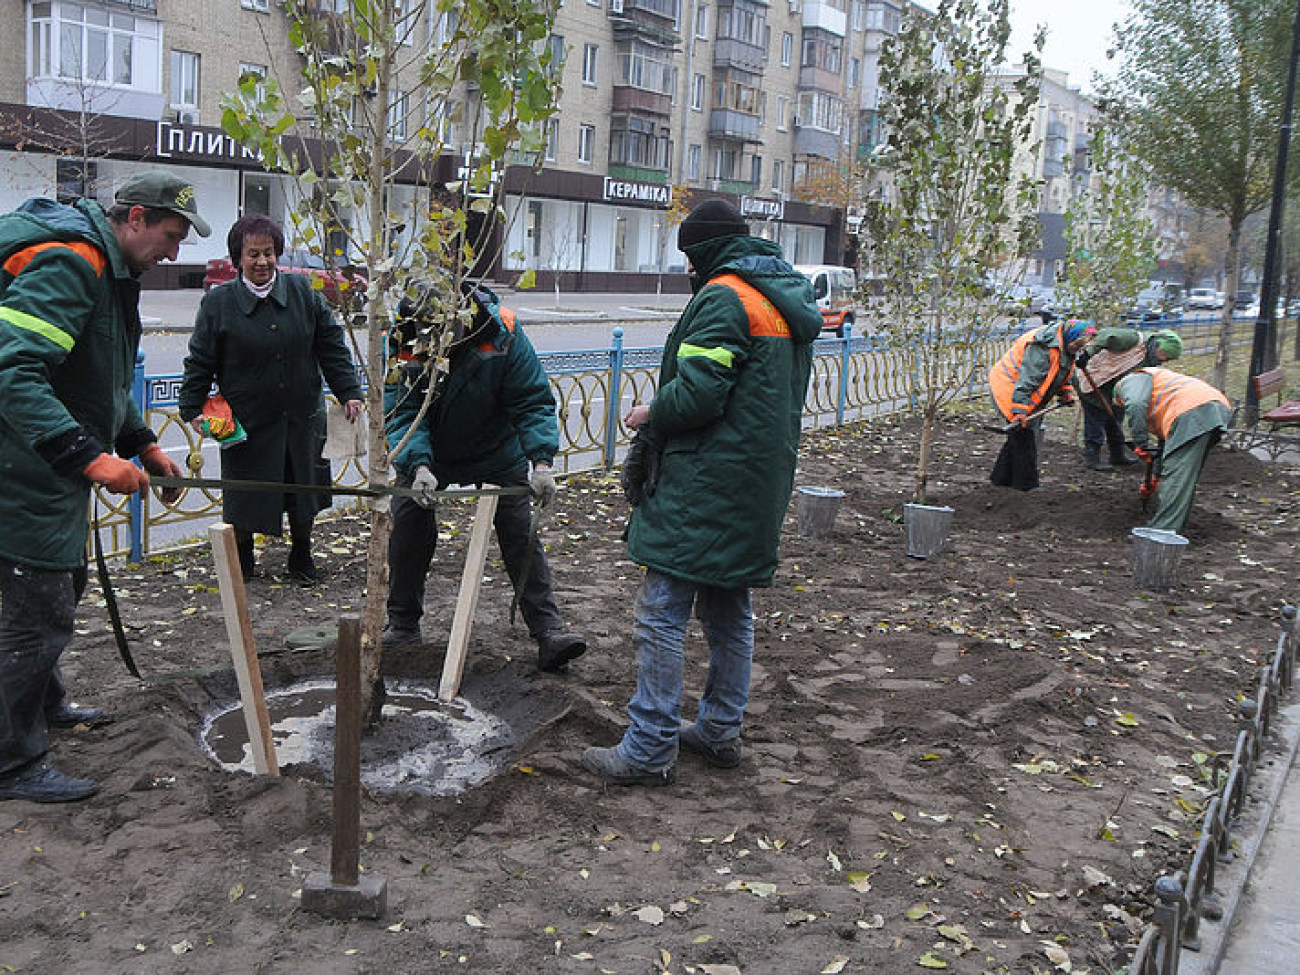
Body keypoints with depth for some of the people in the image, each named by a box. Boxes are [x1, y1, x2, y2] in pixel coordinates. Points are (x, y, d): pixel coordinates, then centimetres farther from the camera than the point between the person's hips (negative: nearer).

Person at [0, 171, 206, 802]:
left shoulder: (107, 271, 14)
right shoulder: (67, 263, -21)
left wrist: (144, 445, 17)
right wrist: (91, 457, -35)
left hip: (56, 470, 11)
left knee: (64, 585, 24)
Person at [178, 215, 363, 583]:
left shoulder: (302, 292, 1)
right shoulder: (218, 302, -5)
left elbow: (331, 344, 6)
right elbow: (200, 361, 1)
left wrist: (349, 392, 3)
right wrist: (192, 408, -3)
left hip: (302, 415, 3)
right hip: (247, 421, -2)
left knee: (304, 488, 12)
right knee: (245, 494, 6)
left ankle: (301, 558, 32)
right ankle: (242, 559, 29)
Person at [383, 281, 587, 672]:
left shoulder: (502, 334, -27)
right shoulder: (408, 343, -25)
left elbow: (533, 402, -23)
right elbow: (402, 412, -26)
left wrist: (541, 462, -35)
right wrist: (419, 466, -43)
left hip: (497, 453, -1)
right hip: (430, 453, 2)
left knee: (521, 535, -5)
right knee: (408, 528, -2)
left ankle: (548, 631, -3)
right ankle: (403, 624, 16)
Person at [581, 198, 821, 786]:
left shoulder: (724, 297, -13)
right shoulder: (789, 301, 17)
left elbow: (697, 392, -23)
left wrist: (651, 415, -4)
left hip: (704, 485, -10)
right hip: (760, 485, 10)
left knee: (661, 613, -5)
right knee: (730, 611, 17)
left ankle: (650, 750, -1)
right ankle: (721, 731, 28)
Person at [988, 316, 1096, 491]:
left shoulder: (1065, 346, 4)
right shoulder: (1043, 348, -28)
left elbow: (1061, 373, 20)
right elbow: (1026, 380, -32)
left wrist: (1066, 392, 3)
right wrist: (1020, 410, -36)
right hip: (1010, 388, -10)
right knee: (1024, 436, -10)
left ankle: (1002, 477, 23)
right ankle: (1027, 484, -3)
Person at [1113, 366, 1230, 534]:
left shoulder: (1130, 381, 15)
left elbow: (1135, 405, -11)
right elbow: (1164, 439, 44)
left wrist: (1140, 443, -8)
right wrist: (1155, 477, 49)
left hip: (1193, 412, -10)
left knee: (1175, 476, -10)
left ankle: (1161, 532, -12)